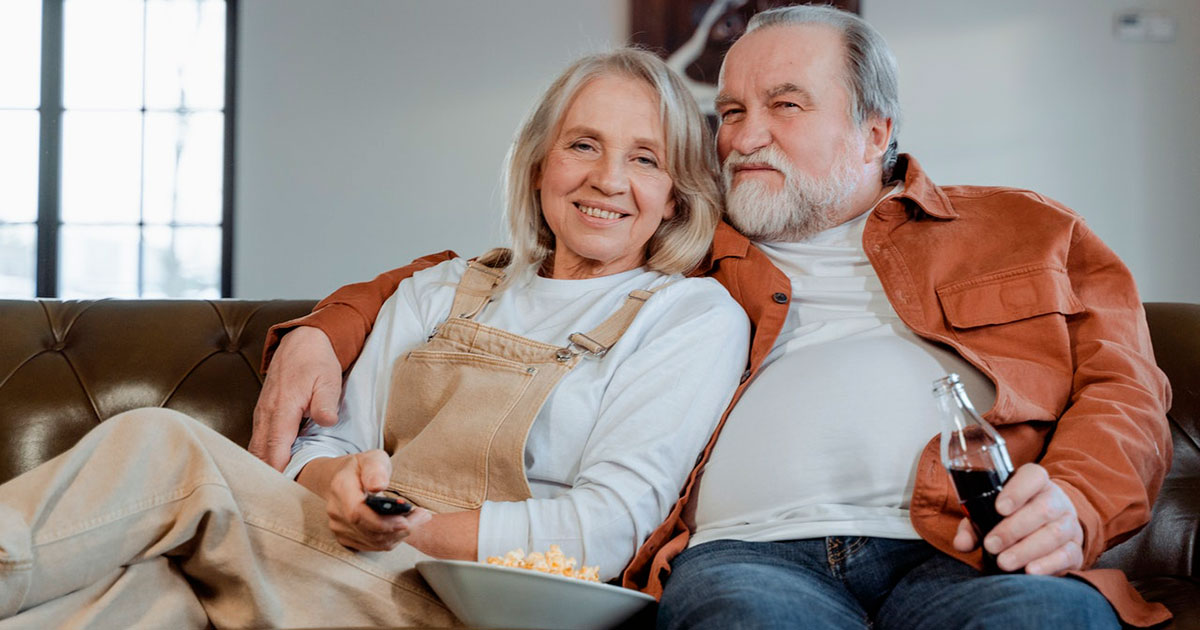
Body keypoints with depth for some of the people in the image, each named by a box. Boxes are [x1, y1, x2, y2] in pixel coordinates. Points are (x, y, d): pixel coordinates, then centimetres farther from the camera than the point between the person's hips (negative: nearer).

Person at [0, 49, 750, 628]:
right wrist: (345, 480, -13)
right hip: (358, 563, 5)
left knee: (163, 445, -22)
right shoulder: (435, 293, 21)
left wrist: (409, 528, -17)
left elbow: (606, 530, -8)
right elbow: (326, 446, 12)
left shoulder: (696, 317, 4)